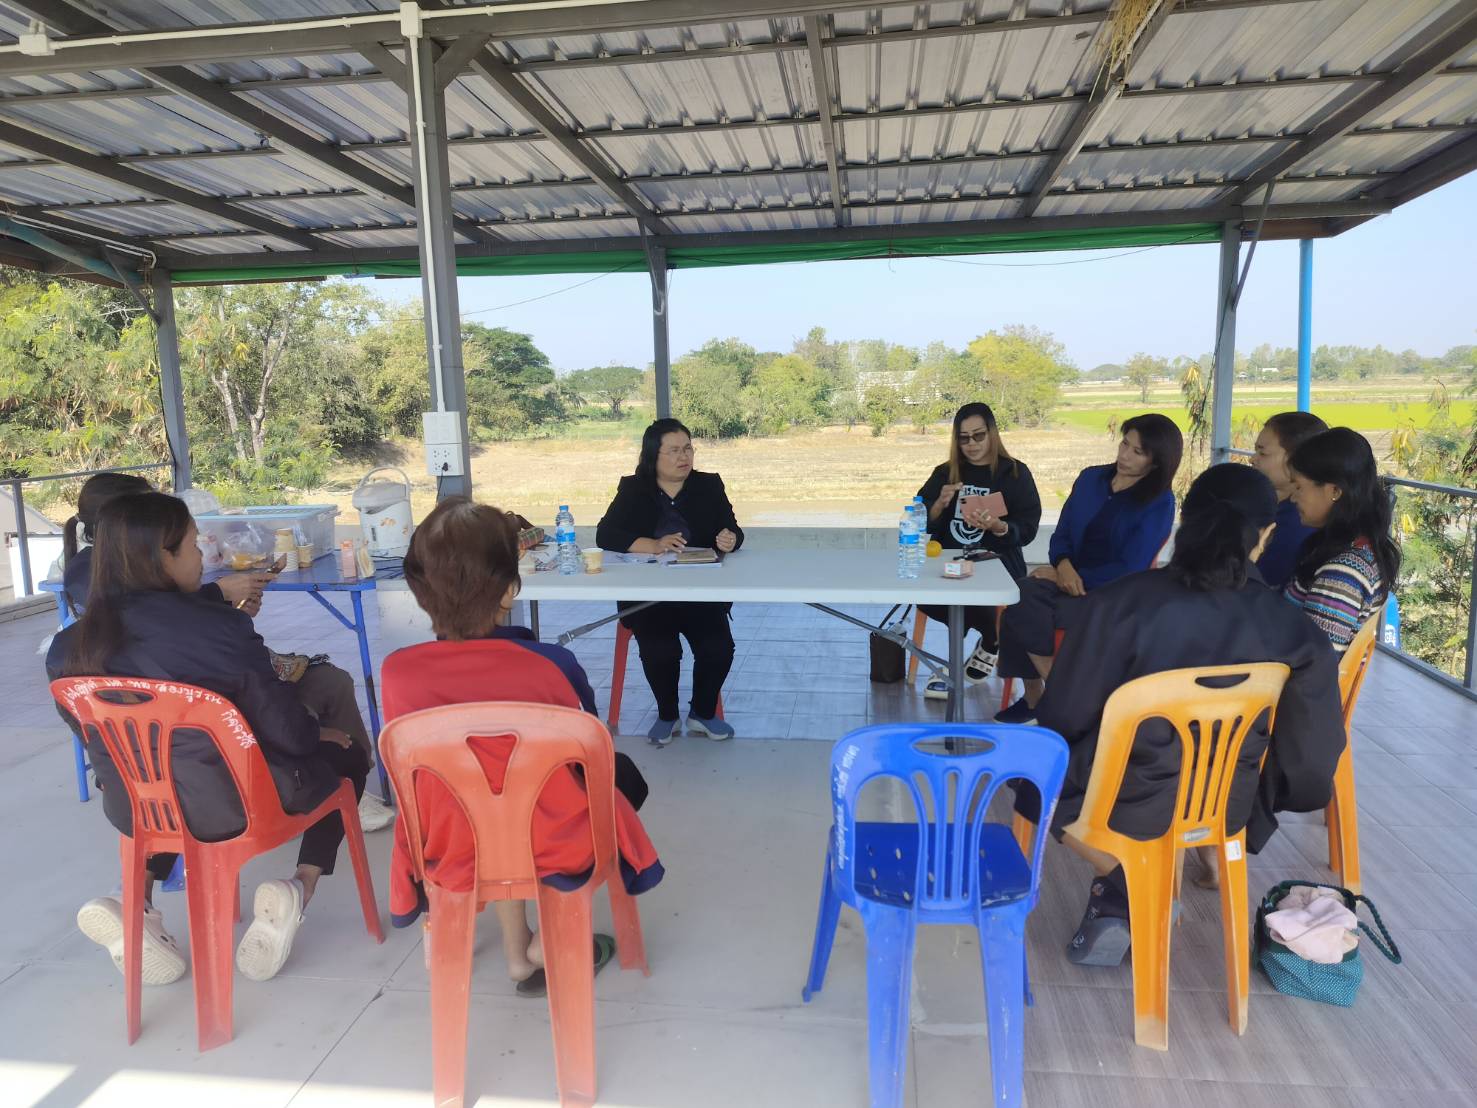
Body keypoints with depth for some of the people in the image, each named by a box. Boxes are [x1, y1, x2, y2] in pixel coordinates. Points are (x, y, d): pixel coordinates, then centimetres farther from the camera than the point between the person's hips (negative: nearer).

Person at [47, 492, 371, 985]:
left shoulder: (71, 646, -7)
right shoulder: (218, 627, -24)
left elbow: (98, 736, 9)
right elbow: (286, 731, -18)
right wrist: (322, 732, 6)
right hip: (229, 806, -5)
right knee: (344, 757, 20)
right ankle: (301, 887, 1)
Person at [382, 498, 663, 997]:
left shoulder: (396, 672, -18)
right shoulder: (550, 664, -24)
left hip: (455, 852, 3)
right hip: (556, 848, -3)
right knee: (622, 772, 26)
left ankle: (517, 952, 33)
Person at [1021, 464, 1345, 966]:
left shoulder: (1117, 602, -20)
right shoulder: (1293, 631, -13)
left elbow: (1062, 717, -12)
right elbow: (1310, 753, -5)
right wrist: (1263, 799, 16)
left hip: (1128, 800, -3)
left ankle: (1125, 888, 13)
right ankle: (1119, 897, 22)